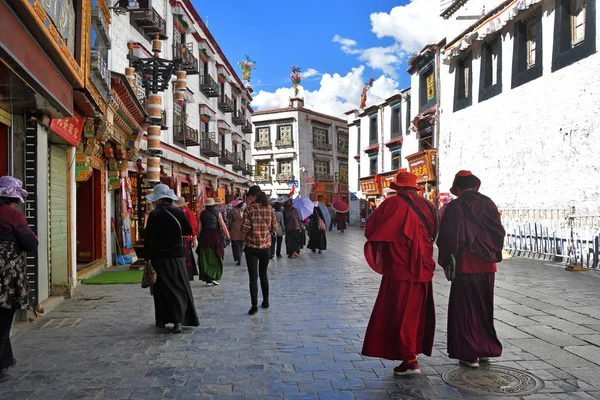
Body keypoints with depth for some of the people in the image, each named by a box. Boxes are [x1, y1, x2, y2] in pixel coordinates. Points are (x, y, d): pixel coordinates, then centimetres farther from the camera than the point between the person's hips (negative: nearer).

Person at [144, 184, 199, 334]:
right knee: (179, 288, 5)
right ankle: (178, 320, -7)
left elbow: (148, 237, -8)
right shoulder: (179, 212, -2)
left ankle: (162, 319, 21)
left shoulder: (154, 215, -8)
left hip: (159, 257, -1)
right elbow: (188, 231, 6)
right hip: (177, 256, 2)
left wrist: (147, 257, -1)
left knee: (161, 289, 12)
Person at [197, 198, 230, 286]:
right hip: (216, 236, -2)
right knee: (216, 258, 9)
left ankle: (208, 279, 9)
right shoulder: (217, 213, -6)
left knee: (205, 258, 8)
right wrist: (227, 234, 7)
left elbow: (199, 227, 2)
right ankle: (214, 277, 0)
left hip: (204, 237, 2)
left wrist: (199, 237, 13)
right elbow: (223, 225, -5)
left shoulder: (202, 214, 2)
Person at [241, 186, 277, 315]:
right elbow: (274, 228, 3)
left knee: (253, 277, 1)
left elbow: (245, 228, -14)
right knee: (263, 274, 19)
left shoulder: (249, 209, -11)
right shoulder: (270, 208, 0)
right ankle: (266, 302, 26)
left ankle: (254, 306, -2)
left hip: (251, 247, -4)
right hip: (266, 246, 4)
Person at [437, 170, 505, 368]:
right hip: (487, 265, 5)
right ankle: (486, 349, 27)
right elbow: (499, 232, 6)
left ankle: (469, 354, 8)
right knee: (484, 308, 18)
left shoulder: (454, 207, -9)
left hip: (465, 265, -4)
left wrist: (447, 263, -1)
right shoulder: (489, 204, 3)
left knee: (464, 309, 6)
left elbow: (447, 237, -11)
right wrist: (493, 255, 15)